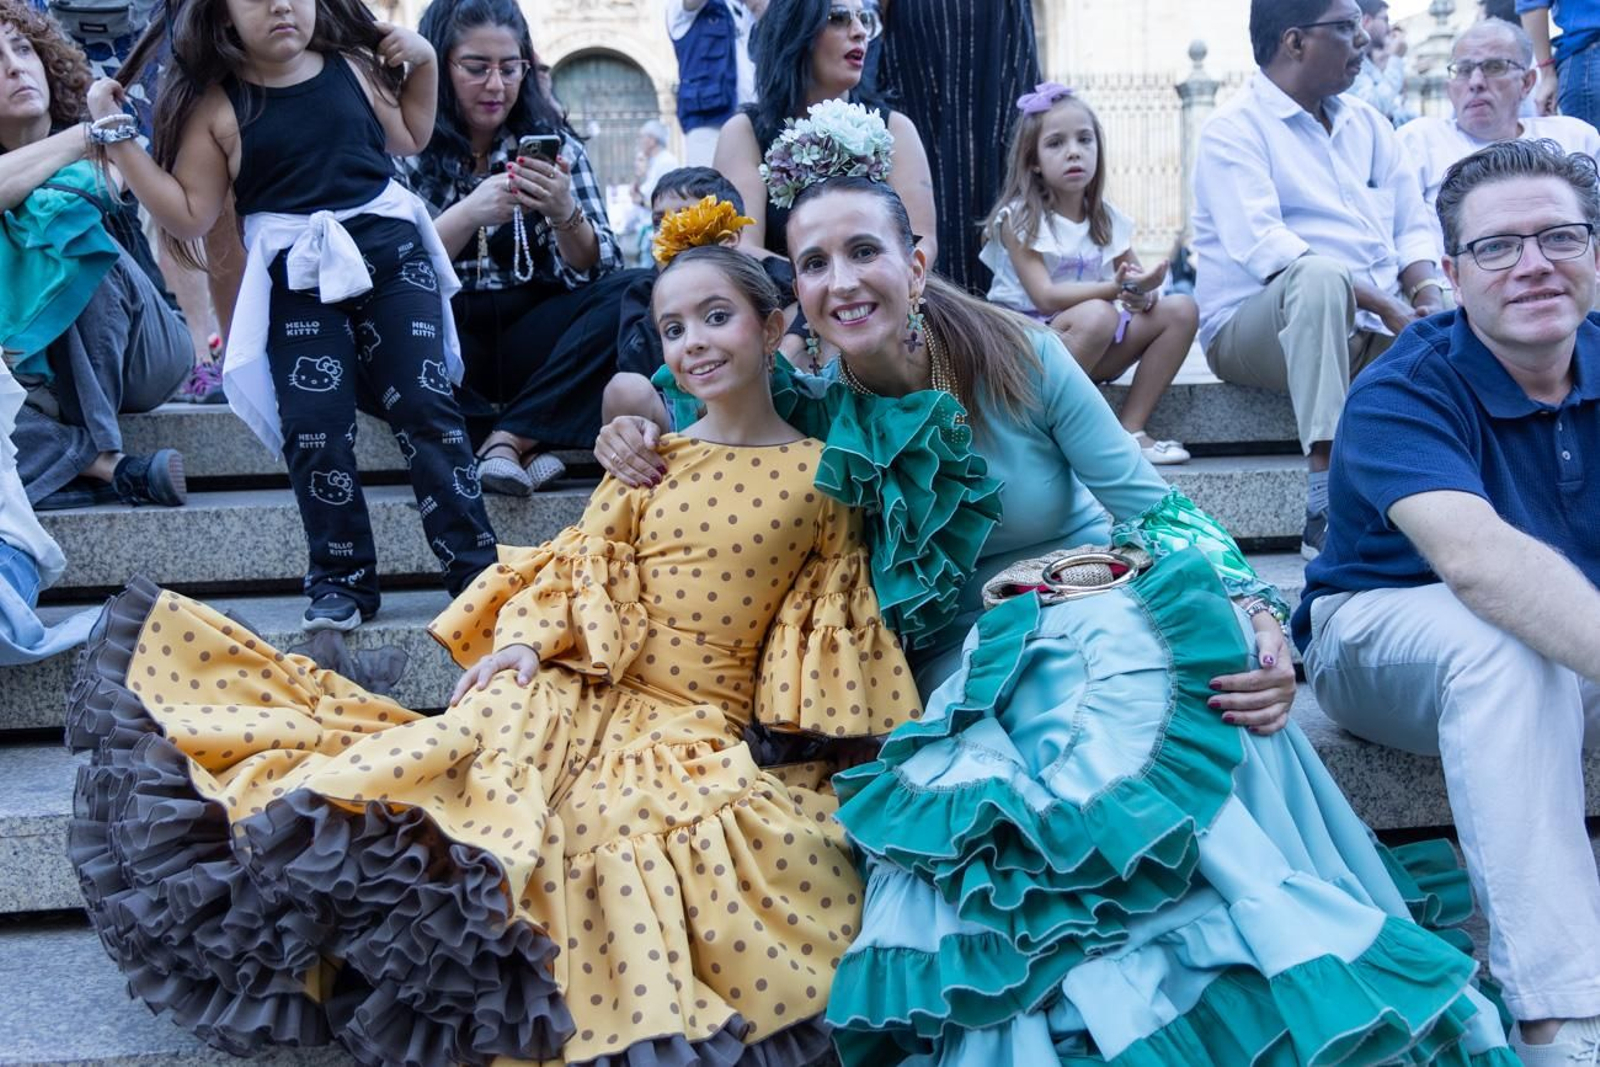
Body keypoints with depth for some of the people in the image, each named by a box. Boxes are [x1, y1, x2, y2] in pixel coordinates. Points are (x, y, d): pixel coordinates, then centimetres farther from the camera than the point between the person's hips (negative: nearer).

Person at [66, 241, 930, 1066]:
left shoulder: (820, 476, 2)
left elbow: (839, 625, 6)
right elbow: (576, 565, 6)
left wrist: (817, 742, -1)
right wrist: (524, 637, -11)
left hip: (712, 728, -2)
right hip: (582, 691, 2)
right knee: (494, 731, -28)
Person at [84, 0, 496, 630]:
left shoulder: (355, 64, 7)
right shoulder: (215, 104, -1)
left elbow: (409, 138, 24)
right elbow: (189, 216, -1)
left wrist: (422, 63, 12)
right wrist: (117, 138, -6)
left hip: (392, 254, 1)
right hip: (296, 279, -1)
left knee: (425, 405, -3)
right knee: (314, 429, -7)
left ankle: (474, 567, 2)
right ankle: (342, 580, 5)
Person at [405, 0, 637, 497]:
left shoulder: (552, 142, 6)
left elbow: (594, 275, -1)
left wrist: (564, 213, -21)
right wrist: (469, 214, -25)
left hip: (528, 340, 2)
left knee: (635, 291, -23)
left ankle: (506, 439, -25)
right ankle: (527, 445, -24)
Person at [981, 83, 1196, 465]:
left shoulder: (1108, 221, 9)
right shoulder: (1018, 218, -9)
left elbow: (1140, 283, 6)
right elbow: (1045, 296, -20)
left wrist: (1144, 295, -20)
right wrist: (1116, 288, -30)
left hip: (1094, 350, 6)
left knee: (1181, 310, -8)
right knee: (1097, 315, -35)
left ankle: (1130, 429, -12)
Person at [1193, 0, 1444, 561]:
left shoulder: (1367, 124, 17)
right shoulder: (1234, 130, -6)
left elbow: (1414, 226, 12)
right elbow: (1262, 247, -20)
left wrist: (1427, 296, -12)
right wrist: (1385, 307, -25)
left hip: (1377, 328, 6)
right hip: (1255, 326, -6)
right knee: (1321, 278, -37)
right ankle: (1327, 512, -44)